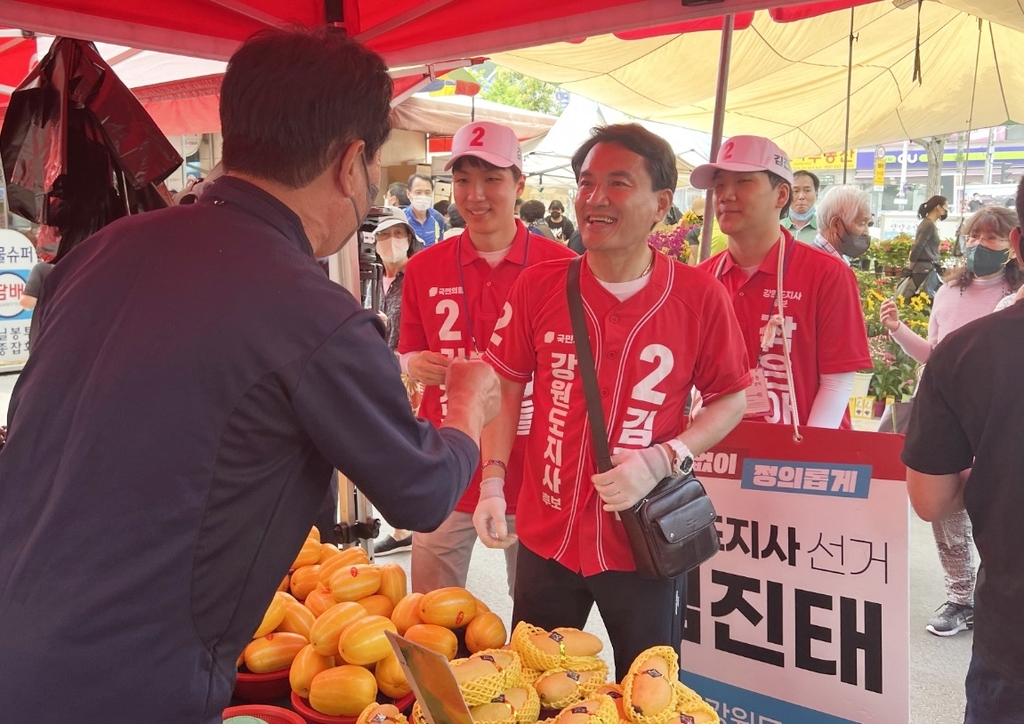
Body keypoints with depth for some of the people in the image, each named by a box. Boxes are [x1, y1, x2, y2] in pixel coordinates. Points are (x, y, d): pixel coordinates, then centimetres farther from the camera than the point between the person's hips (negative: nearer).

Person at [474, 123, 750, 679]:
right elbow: (507, 387, 6)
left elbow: (731, 400, -1)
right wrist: (492, 485, -4)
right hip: (546, 535, 2)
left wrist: (661, 461, -16)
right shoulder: (538, 286, -4)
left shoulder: (699, 296, -9)